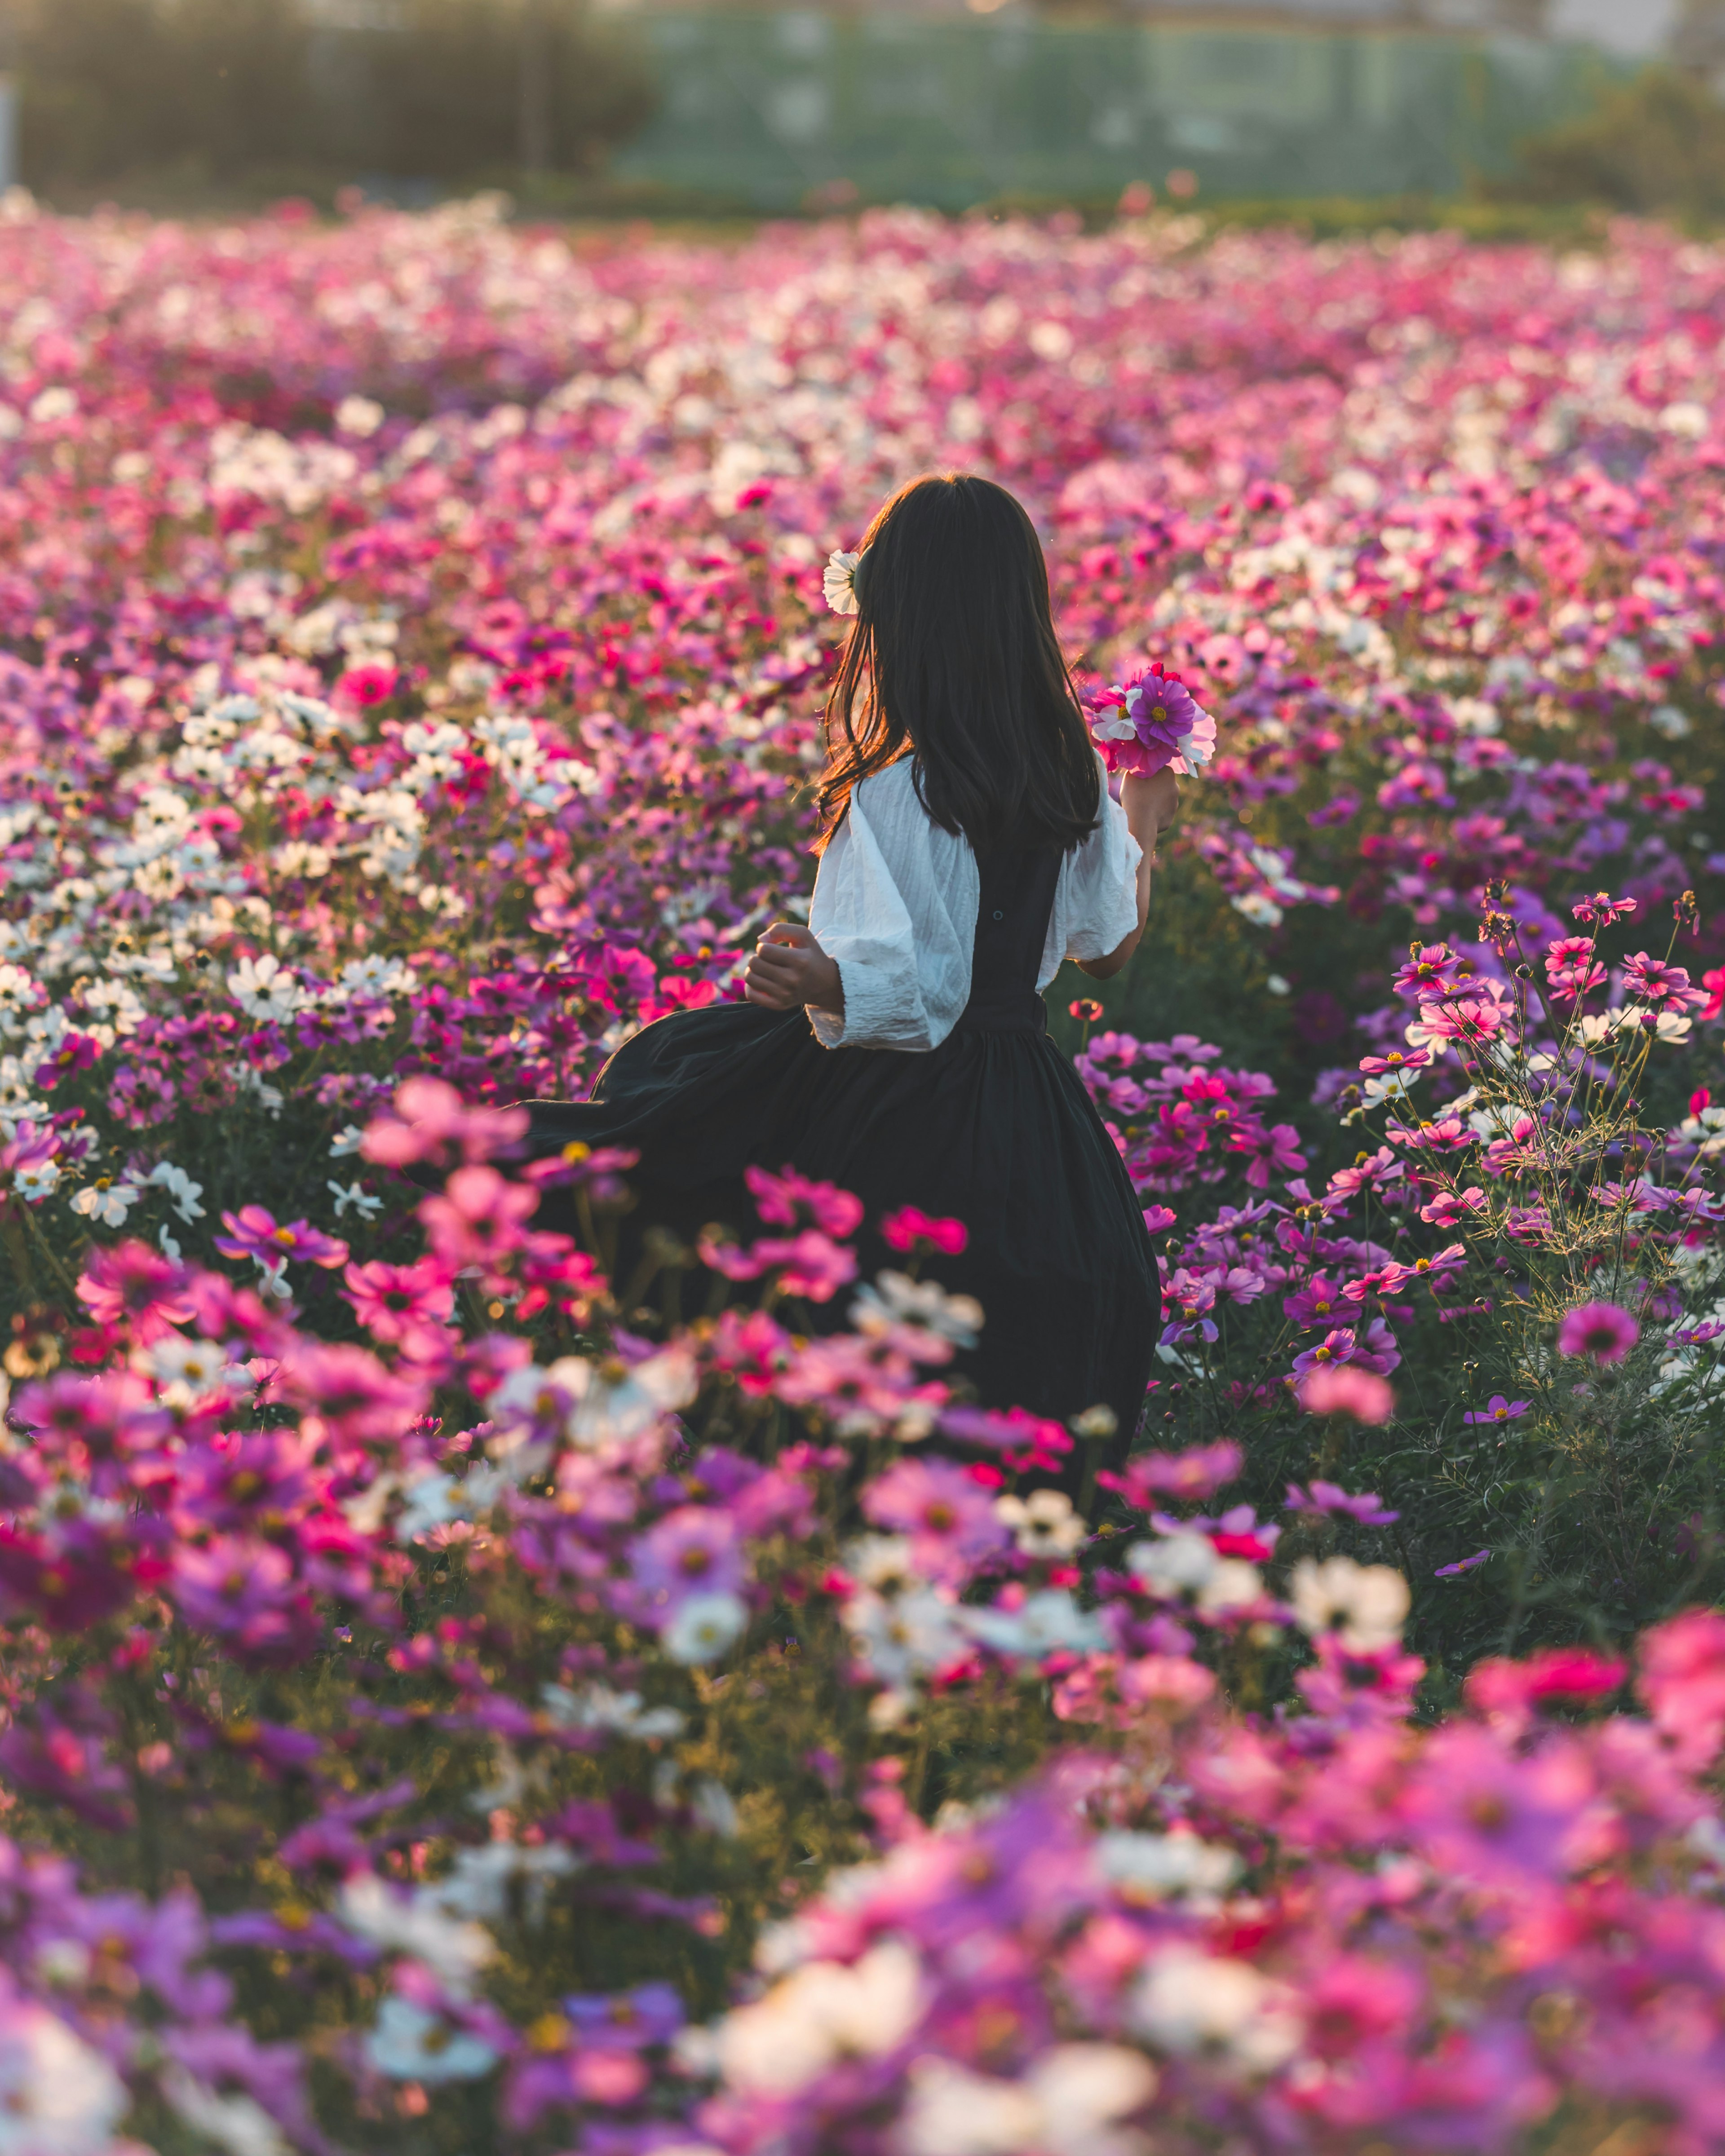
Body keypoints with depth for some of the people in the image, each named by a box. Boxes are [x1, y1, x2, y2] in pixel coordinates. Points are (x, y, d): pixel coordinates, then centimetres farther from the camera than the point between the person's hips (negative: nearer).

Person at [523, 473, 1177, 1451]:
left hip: (898, 1135, -6)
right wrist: (1147, 825, 29)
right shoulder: (1077, 779, 0)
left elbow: (912, 989, -23)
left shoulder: (888, 800, -20)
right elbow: (1111, 947, 14)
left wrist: (822, 984, -40)